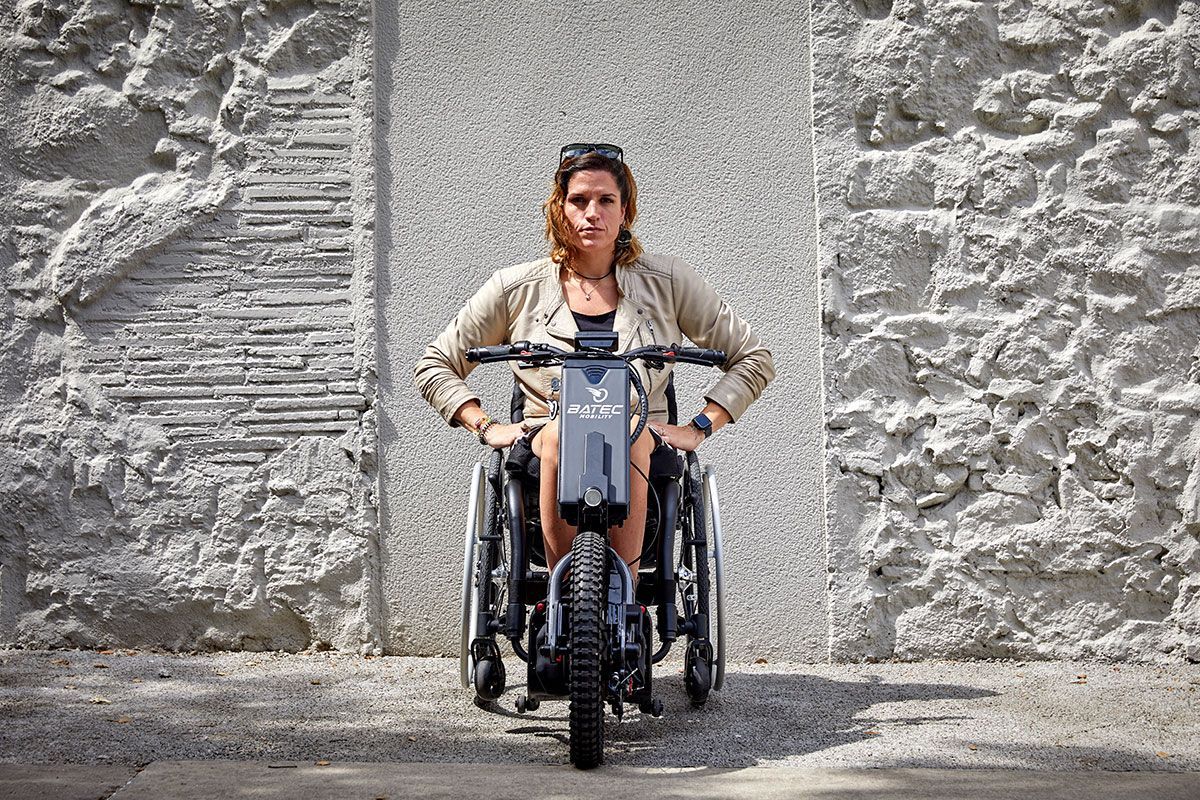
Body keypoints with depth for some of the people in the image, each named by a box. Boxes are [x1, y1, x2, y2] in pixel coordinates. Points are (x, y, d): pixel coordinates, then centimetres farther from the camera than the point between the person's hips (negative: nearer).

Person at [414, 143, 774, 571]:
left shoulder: (667, 282, 10)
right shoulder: (517, 288, 10)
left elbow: (754, 359, 14)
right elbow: (433, 365, 17)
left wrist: (699, 428, 2)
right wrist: (487, 426, 2)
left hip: (643, 456, 0)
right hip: (544, 452, 0)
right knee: (561, 431, -36)